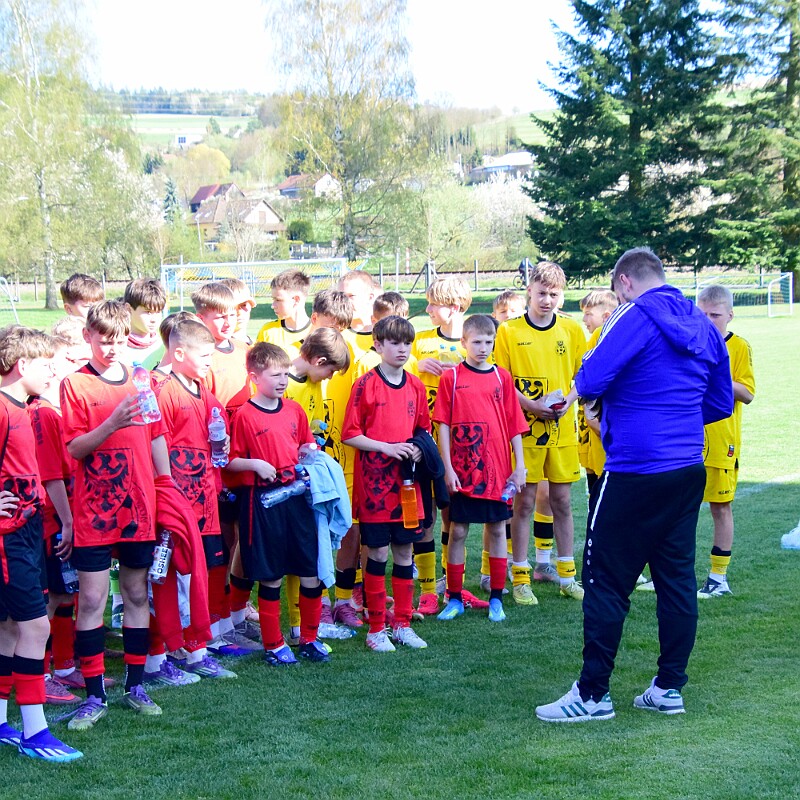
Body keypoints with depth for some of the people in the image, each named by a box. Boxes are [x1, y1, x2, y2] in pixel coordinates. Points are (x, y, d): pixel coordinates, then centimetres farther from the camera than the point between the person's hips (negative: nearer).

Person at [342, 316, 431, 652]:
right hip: (374, 482, -5)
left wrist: (419, 448, -4)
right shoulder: (366, 385, -6)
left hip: (406, 482, 5)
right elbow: (350, 434, -8)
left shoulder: (415, 386, 8)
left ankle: (402, 624, 20)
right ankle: (376, 629, 10)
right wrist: (387, 447, -17)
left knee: (404, 550, 10)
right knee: (377, 553, 0)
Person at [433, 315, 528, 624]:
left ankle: (496, 598, 17)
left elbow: (514, 425, 6)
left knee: (497, 530, 7)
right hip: (462, 471, -2)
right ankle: (454, 599, 14)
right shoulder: (451, 378, 0)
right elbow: (443, 426, -2)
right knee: (457, 531, 4)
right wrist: (447, 468, -7)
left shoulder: (502, 377, 5)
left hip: (497, 470, 2)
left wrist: (519, 466, 1)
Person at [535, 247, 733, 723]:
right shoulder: (703, 326, 11)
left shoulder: (635, 317, -11)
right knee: (677, 576, 12)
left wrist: (578, 388, 2)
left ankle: (593, 694, 2)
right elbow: (721, 403, 17)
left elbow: (591, 381, -20)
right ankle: (670, 687, 19)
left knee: (606, 581, -1)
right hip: (689, 470, 8)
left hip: (635, 473, -8)